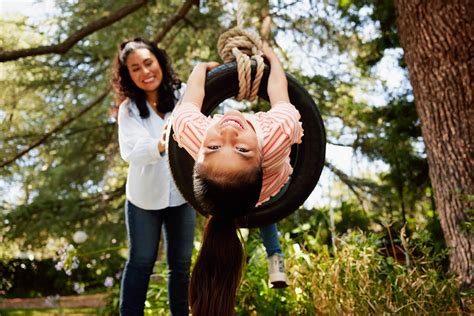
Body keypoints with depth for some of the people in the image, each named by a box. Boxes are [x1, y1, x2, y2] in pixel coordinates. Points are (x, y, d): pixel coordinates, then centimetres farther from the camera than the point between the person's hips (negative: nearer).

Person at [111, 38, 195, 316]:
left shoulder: (184, 95, -6)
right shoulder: (129, 109, -9)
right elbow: (130, 153, -23)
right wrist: (162, 145, -43)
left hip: (182, 193, 1)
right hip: (145, 196, -1)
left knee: (182, 263, 11)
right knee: (141, 262, 8)